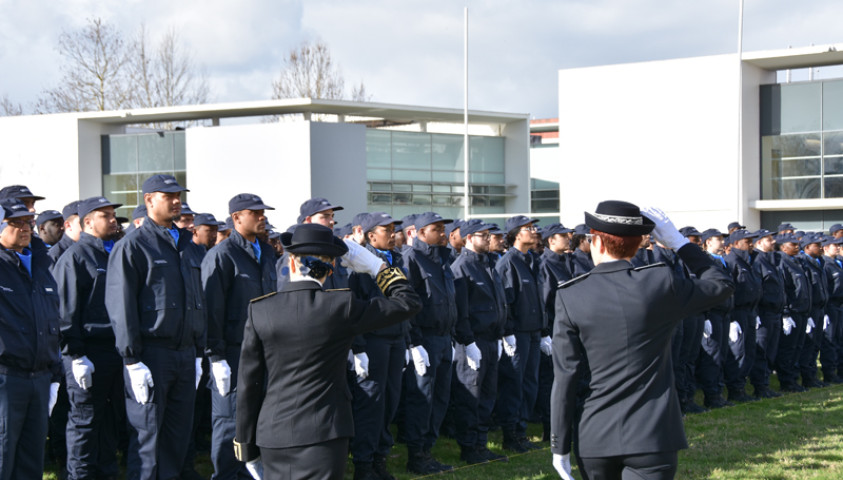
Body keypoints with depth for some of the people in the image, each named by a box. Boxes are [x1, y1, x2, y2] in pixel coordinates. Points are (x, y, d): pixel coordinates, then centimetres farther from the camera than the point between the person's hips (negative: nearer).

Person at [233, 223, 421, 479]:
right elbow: (408, 302, 1)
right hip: (324, 436, -3)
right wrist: (375, 265, 11)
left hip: (273, 437, 3)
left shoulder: (259, 310, -2)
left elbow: (248, 384, 1)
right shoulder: (342, 306, -9)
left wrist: (247, 447, 9)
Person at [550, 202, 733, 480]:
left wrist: (560, 447, 2)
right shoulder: (661, 282, -7)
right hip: (652, 437, -2)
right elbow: (722, 285, 11)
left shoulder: (570, 297, -4)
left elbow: (565, 378, -4)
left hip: (596, 440, 2)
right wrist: (677, 241, 14)